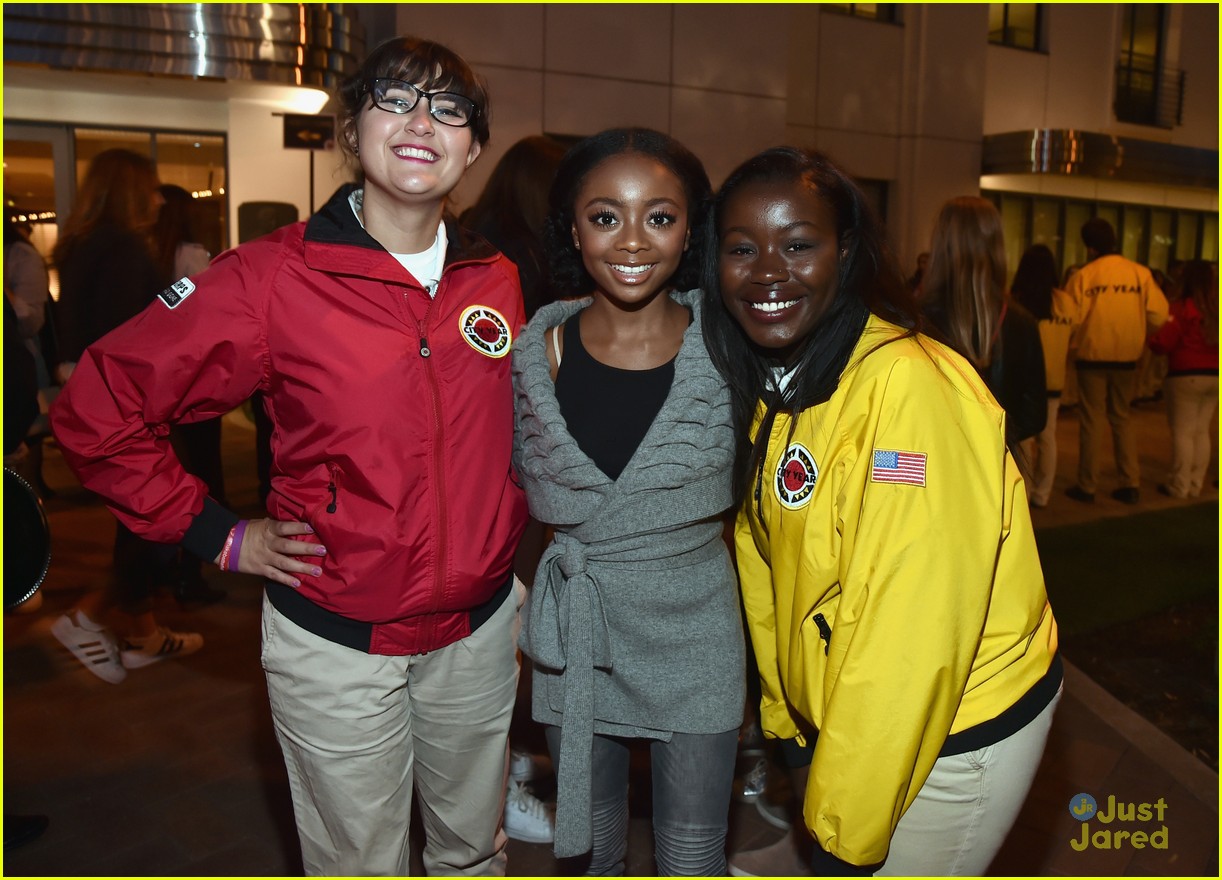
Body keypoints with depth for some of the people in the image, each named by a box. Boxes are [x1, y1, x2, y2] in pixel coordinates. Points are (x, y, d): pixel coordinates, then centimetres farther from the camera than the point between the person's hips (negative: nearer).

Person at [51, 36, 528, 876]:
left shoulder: (499, 282, 0)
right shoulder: (276, 277, -14)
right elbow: (95, 409, -10)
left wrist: (508, 525, 8)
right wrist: (222, 538, -9)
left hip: (479, 625, 4)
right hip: (338, 641, -3)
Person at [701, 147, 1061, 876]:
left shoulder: (912, 390, -26)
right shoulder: (765, 388, 0)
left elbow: (909, 638, -26)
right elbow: (766, 573, 5)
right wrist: (785, 723, 7)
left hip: (956, 731, -7)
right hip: (833, 719, 7)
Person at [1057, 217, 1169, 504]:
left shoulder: (1083, 275, -9)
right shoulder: (1140, 272, -3)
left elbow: (1068, 319, -12)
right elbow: (1158, 315, -6)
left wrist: (1072, 343, 8)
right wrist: (1135, 334, 12)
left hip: (1092, 357, -3)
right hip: (1126, 359, 3)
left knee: (1091, 420, 6)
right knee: (1121, 418, 16)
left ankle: (1087, 486, 10)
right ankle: (1130, 484, 13)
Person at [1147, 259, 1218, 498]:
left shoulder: (1181, 308, -13)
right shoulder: (1215, 309, 5)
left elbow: (1162, 343, -13)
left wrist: (1151, 339, 6)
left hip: (1186, 376, -6)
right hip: (1213, 376, 6)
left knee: (1183, 431, -1)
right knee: (1202, 431, 11)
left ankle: (1179, 485, 2)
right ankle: (1195, 484, 15)